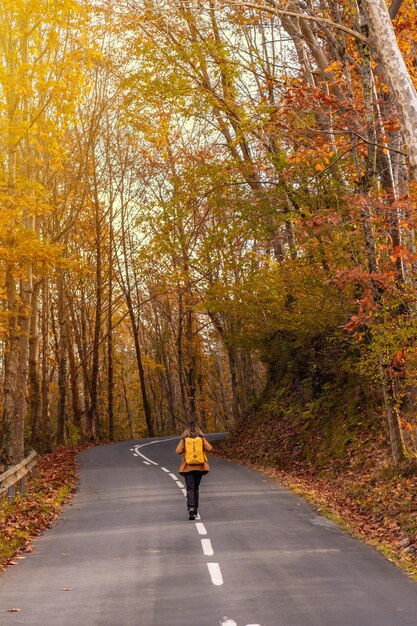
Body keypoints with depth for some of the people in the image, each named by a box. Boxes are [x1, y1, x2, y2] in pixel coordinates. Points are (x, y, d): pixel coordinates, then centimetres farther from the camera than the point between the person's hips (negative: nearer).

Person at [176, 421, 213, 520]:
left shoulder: (184, 439, -5)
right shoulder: (201, 438, -1)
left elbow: (178, 451, -11)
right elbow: (209, 448, -4)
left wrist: (185, 449, 8)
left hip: (188, 467, -2)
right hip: (200, 467, 2)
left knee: (190, 488, -3)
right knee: (196, 488, 16)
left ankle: (191, 508, -24)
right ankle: (195, 510, 19)